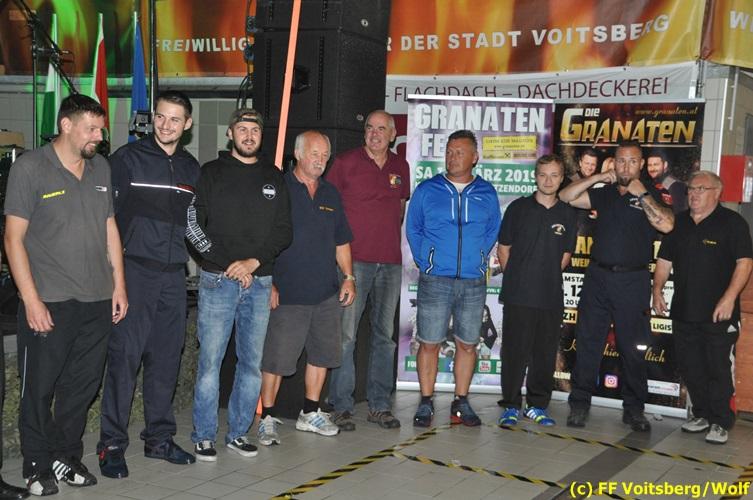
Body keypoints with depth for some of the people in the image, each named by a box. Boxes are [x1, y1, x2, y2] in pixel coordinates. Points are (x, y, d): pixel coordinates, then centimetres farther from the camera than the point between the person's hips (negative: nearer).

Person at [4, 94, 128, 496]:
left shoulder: (101, 168, 11)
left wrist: (119, 285, 12)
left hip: (97, 300, 5)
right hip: (49, 303, -5)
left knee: (83, 386, 11)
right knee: (39, 387, 4)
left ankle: (67, 456, 26)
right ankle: (37, 466, 18)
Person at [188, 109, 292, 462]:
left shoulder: (274, 178, 12)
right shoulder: (211, 173, 4)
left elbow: (284, 232, 8)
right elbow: (194, 225, -3)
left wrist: (254, 261, -8)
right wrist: (228, 265, -9)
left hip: (259, 282, 3)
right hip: (217, 280, -3)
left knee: (252, 363, 7)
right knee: (210, 361, -2)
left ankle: (239, 432, 19)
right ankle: (204, 436, 9)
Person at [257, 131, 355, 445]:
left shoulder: (331, 194, 13)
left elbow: (341, 241, 20)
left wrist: (348, 277, 10)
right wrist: (268, 283, -12)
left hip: (327, 293, 6)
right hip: (287, 293, -6)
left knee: (322, 354, 13)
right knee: (276, 359, -2)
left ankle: (310, 414, 27)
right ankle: (267, 419, 10)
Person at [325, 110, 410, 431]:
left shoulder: (400, 167, 13)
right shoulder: (346, 163, 0)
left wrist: (390, 237, 15)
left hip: (390, 262, 5)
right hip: (354, 260, -4)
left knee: (384, 335, 9)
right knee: (346, 334, -6)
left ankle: (380, 405, 17)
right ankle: (341, 406, 3)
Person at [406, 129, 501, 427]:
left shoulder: (487, 194, 8)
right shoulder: (427, 190, 3)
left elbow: (492, 232, 17)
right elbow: (413, 229, 10)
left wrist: (478, 261, 9)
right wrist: (425, 263, 5)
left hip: (473, 283, 2)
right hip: (435, 280, -2)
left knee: (467, 344, 7)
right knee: (429, 344, 0)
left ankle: (461, 402, 19)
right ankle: (426, 403, 10)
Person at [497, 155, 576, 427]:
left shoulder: (567, 214, 9)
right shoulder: (519, 208, 4)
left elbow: (565, 256, 15)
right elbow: (503, 249, 8)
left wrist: (547, 276, 7)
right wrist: (515, 278, 5)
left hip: (551, 297, 2)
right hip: (518, 295, -2)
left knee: (545, 353, 7)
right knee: (514, 351, 0)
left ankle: (537, 405, 20)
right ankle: (511, 405, 11)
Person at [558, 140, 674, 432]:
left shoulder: (651, 196, 2)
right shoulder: (604, 194, 12)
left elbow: (667, 224, -17)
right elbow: (566, 197, 6)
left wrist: (641, 194, -11)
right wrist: (597, 178, -1)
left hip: (633, 280, -2)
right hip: (598, 276, 3)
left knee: (633, 348, 4)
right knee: (588, 342, 3)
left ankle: (634, 409, 15)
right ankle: (579, 404, 11)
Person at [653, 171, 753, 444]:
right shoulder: (678, 223, 12)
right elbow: (664, 261, 17)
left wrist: (729, 298, -20)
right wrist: (657, 289, 4)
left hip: (718, 313, -5)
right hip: (683, 311, 5)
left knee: (718, 368, -1)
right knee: (690, 368, 11)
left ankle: (720, 422, 10)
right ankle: (701, 414, 25)